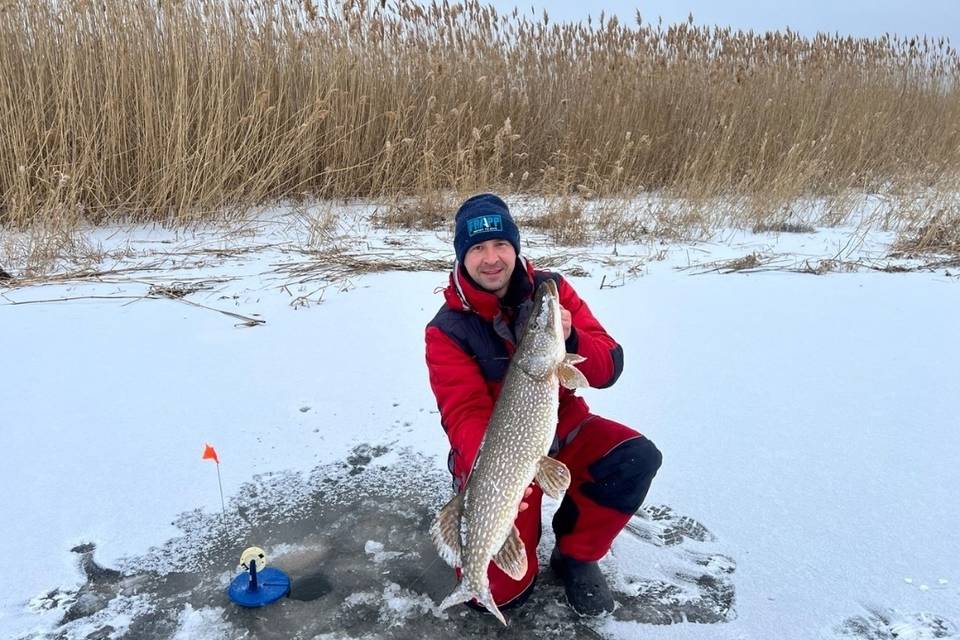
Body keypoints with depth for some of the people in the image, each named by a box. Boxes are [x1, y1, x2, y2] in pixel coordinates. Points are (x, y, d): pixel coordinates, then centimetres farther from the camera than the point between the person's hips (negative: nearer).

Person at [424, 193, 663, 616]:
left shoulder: (551, 290, -6)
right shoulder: (447, 330, -14)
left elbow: (608, 370, -10)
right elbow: (466, 413, -22)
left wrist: (570, 340, -31)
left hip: (564, 430, 3)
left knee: (637, 458, -25)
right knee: (502, 588, -12)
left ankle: (575, 556, 1)